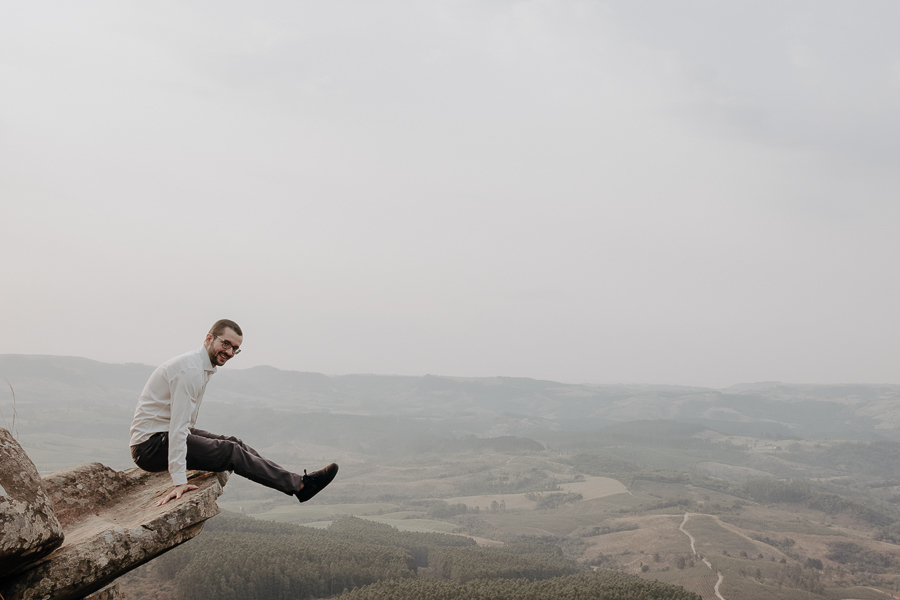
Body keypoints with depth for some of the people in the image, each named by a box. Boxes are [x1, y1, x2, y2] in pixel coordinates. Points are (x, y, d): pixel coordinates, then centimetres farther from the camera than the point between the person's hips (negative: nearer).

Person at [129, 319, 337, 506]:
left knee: (233, 443, 3)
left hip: (164, 436, 9)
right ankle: (299, 485, -10)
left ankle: (297, 482, 5)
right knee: (231, 452, -13)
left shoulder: (203, 367, 9)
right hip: (150, 444, -9)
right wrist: (179, 481, -30)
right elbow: (178, 426, -28)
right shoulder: (191, 370, -22)